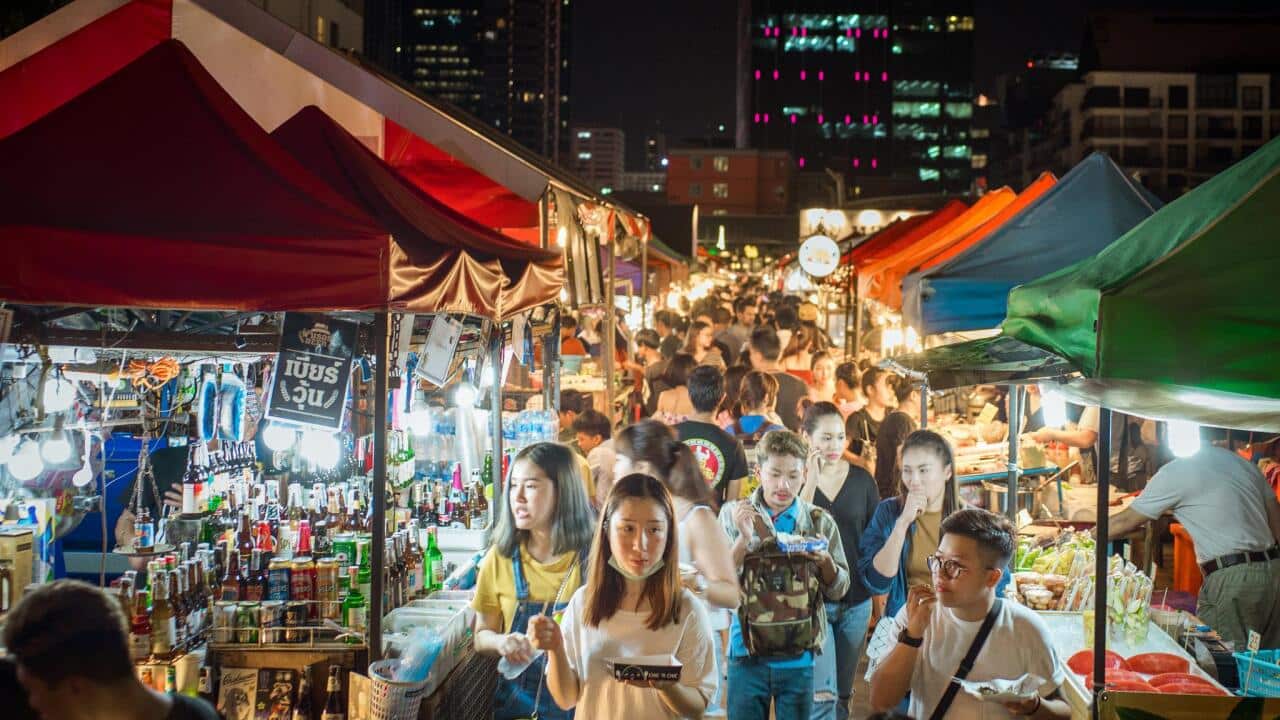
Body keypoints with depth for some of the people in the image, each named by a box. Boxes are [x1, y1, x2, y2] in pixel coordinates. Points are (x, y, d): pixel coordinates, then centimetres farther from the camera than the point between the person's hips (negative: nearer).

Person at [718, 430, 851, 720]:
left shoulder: (819, 521, 4)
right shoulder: (734, 514, 1)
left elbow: (838, 589, 5)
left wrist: (825, 561, -15)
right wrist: (744, 538, -20)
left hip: (799, 656, 1)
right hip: (747, 653, 0)